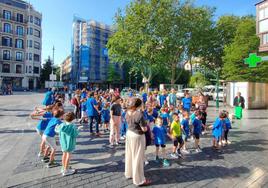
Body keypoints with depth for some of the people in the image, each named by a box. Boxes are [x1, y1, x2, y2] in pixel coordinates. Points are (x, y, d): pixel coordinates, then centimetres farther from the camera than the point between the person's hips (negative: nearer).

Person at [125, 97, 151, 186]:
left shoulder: (128, 112, -2)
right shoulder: (139, 114, -25)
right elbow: (144, 129, -21)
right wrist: (146, 127, -1)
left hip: (129, 134, 8)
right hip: (138, 136, -8)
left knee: (130, 154, 22)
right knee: (138, 157, 6)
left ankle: (129, 173, 41)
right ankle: (139, 179, 22)